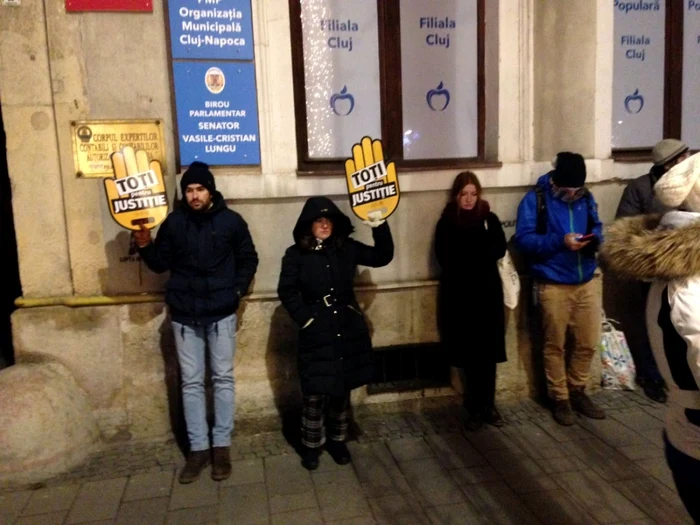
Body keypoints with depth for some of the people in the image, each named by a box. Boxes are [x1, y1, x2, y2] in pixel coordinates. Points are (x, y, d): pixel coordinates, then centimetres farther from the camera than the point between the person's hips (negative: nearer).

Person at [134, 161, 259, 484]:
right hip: (184, 315, 2)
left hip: (221, 313, -1)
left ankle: (221, 445, 16)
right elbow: (161, 264, 6)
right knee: (191, 382, 6)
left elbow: (248, 259, 7)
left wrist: (237, 290, -4)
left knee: (223, 379, 5)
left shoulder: (231, 221, -2)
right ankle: (198, 448, 16)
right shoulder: (174, 222, 2)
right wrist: (145, 246, -12)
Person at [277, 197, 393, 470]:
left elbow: (382, 257, 5)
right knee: (316, 392, -2)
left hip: (347, 329, 3)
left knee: (342, 389, 13)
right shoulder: (296, 254, -4)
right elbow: (286, 291, -4)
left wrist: (380, 228, -7)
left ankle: (337, 440, 31)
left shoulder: (347, 248, 4)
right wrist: (304, 319, -12)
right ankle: (311, 445, 19)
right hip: (316, 332, -3)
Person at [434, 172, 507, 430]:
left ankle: (487, 405, 14)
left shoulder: (489, 218, 8)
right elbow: (444, 257, -9)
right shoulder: (446, 222, 3)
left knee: (488, 352, 2)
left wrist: (464, 253, -11)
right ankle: (476, 407, 13)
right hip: (460, 295, -1)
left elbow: (499, 249, -4)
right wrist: (480, 252, -12)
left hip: (488, 292, 1)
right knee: (470, 353, 2)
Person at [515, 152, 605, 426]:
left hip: (587, 283, 5)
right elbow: (523, 239, -13)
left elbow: (596, 227, 16)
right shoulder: (535, 199, -8)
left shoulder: (586, 197, 7)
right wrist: (560, 242, -24)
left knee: (588, 342, 11)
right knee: (554, 345, 6)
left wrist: (595, 238, -8)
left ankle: (577, 391, 30)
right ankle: (559, 398, 21)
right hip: (553, 286, -5)